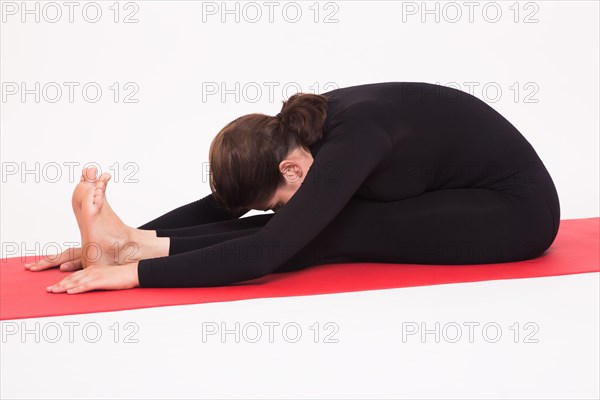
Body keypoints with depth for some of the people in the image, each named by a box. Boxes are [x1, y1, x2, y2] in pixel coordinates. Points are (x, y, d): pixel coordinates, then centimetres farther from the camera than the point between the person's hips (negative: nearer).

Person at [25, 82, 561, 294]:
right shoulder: (303, 130, -7)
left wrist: (134, 273, -38)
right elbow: (219, 207, -2)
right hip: (464, 197, 8)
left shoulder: (352, 139, -32)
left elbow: (265, 252, -37)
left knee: (331, 232, -23)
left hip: (518, 209, -8)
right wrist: (127, 241, -11)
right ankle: (128, 240, -20)